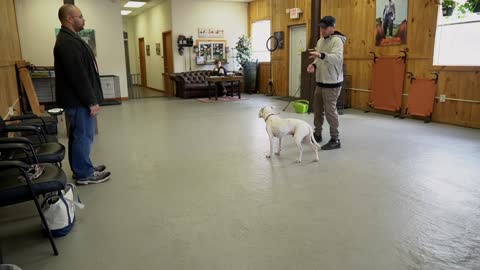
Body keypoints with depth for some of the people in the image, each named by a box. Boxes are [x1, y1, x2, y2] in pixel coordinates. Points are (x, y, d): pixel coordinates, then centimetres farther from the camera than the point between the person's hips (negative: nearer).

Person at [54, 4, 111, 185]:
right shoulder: (68, 43, -18)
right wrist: (91, 101, -21)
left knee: (78, 135, 16)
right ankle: (84, 174, 8)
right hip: (79, 100, -11)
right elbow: (78, 76, -24)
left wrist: (90, 99, 21)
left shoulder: (69, 39, 17)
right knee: (83, 136, -3)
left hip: (77, 99, 11)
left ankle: (81, 168, 28)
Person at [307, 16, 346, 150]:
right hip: (320, 81, 9)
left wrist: (321, 55, -45)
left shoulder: (336, 40, -14)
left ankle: (335, 139, 5)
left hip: (332, 83, -9)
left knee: (330, 110, -6)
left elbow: (337, 58, -31)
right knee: (317, 109, 15)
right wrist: (314, 64, -1)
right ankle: (317, 134, 29)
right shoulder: (320, 40, 14)